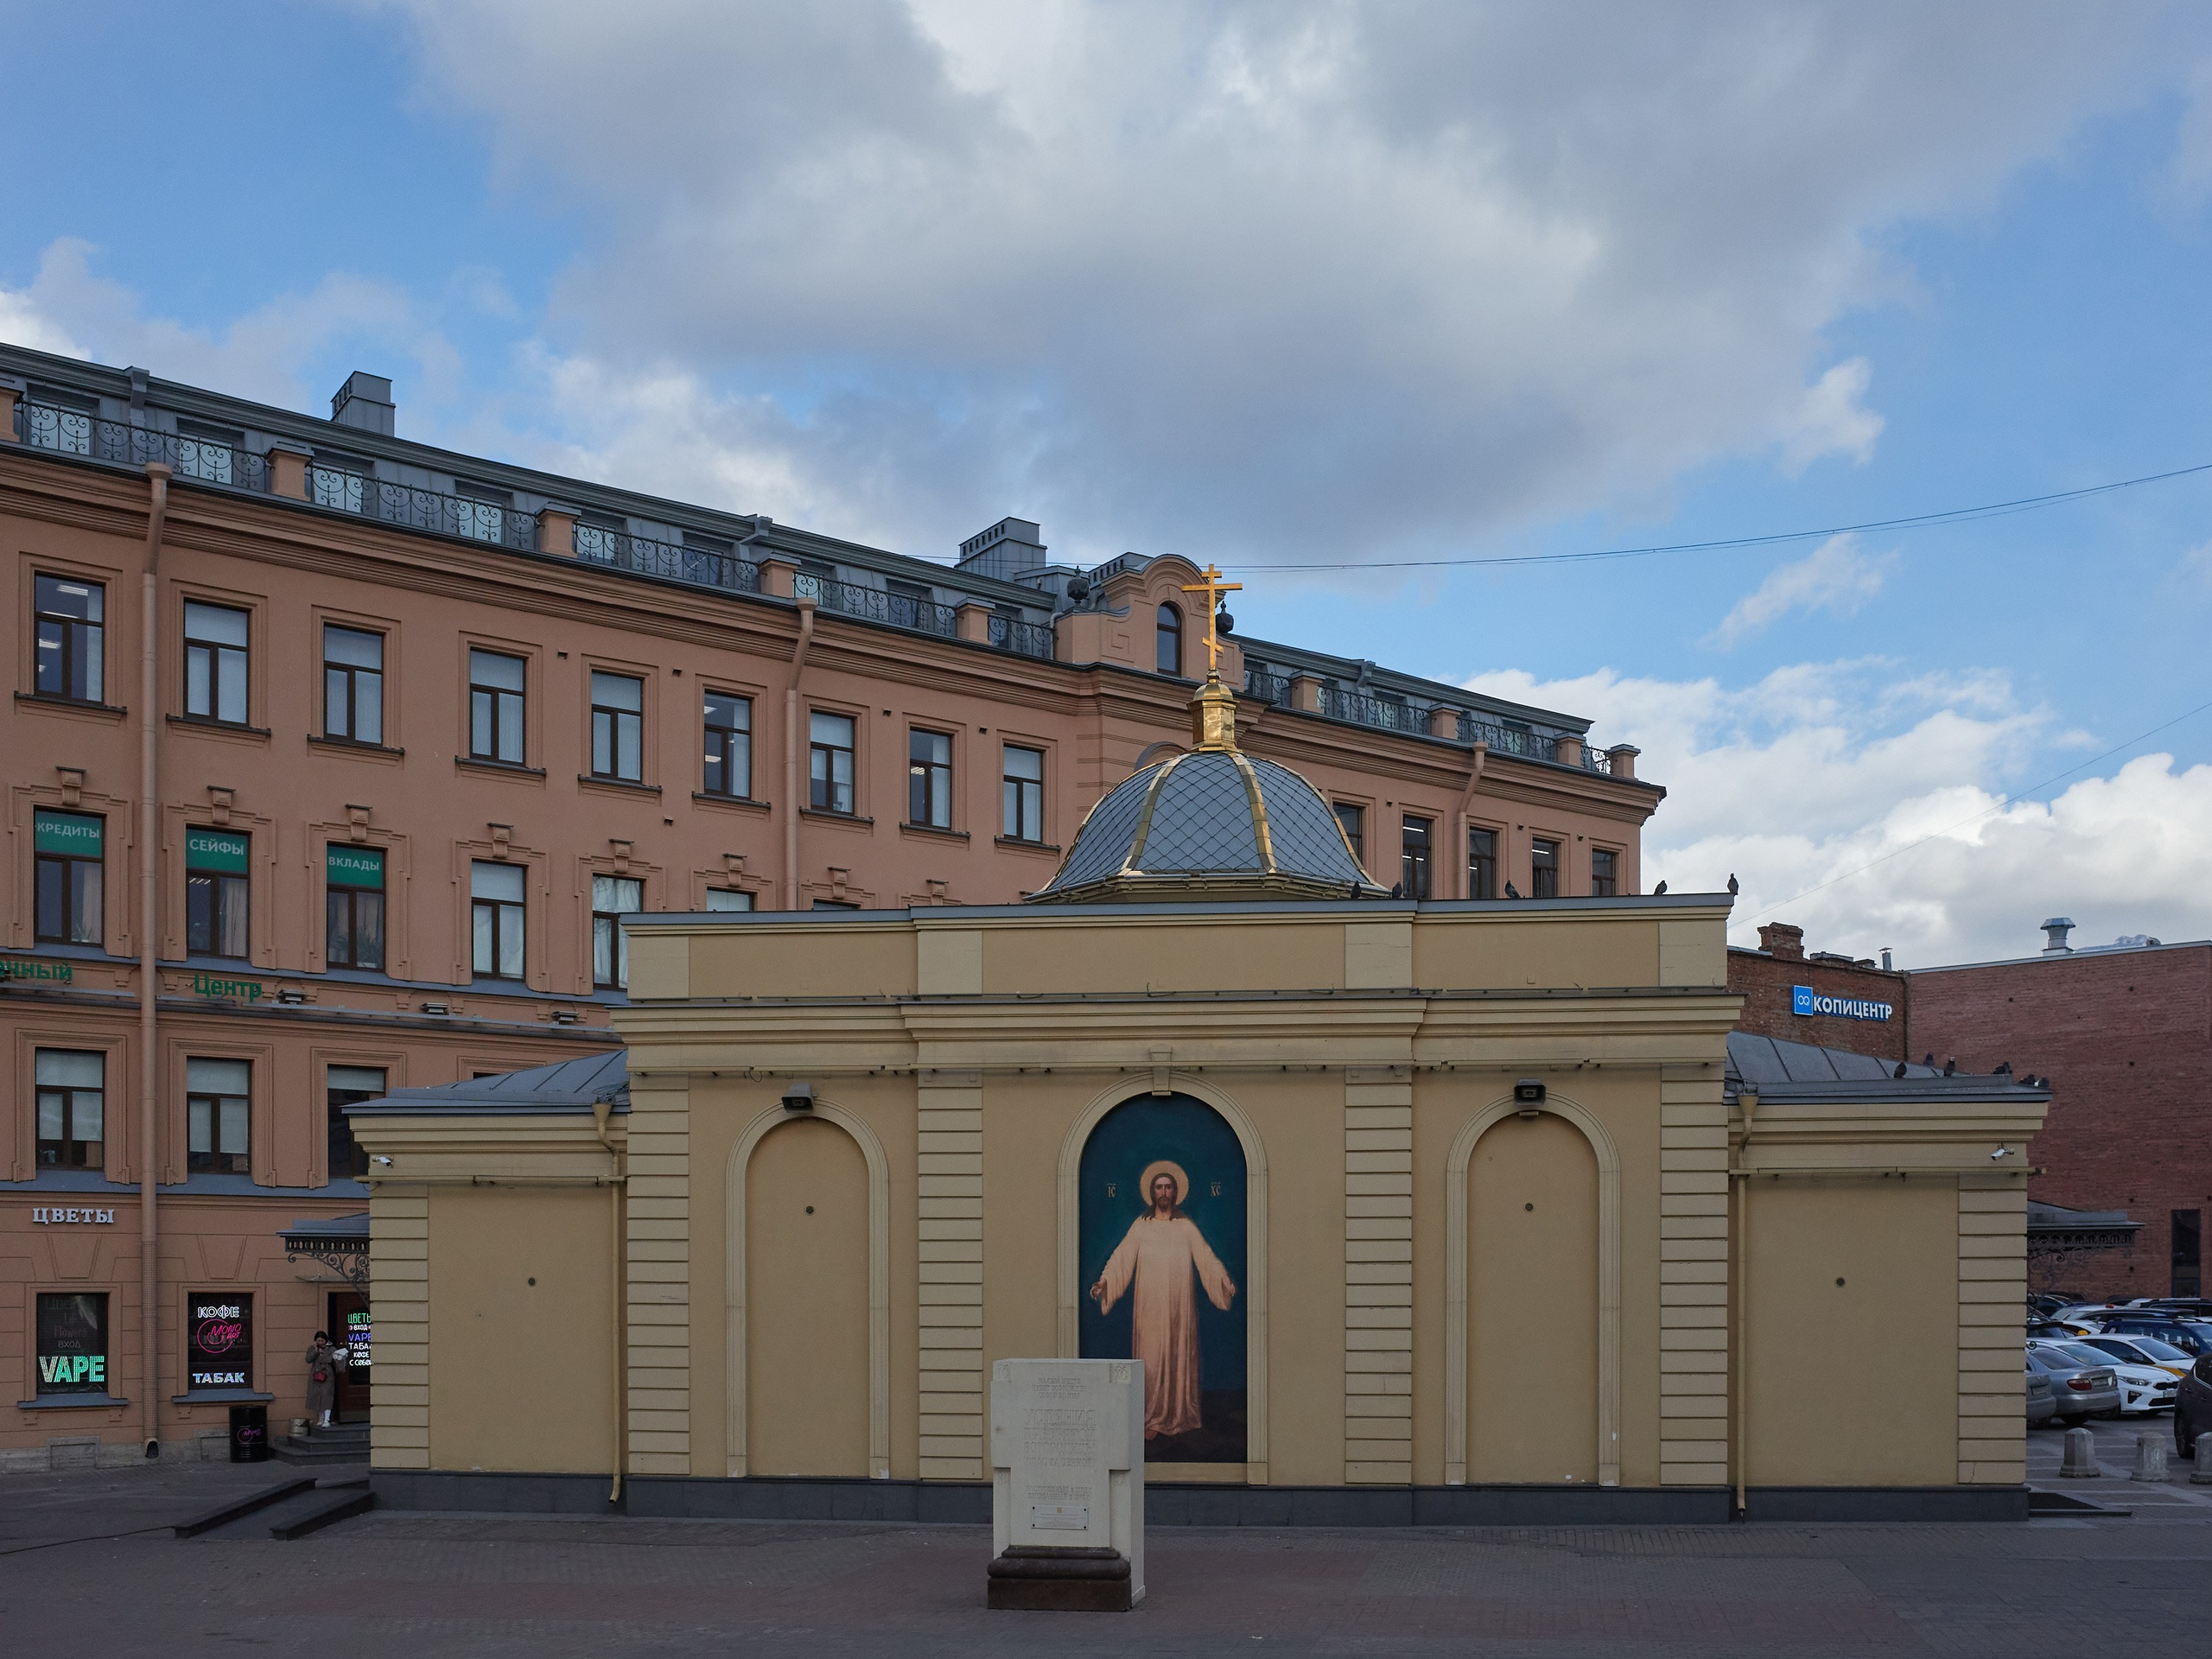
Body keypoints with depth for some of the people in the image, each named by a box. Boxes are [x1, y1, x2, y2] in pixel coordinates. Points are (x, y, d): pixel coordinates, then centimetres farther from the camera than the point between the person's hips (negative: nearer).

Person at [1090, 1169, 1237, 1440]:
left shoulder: (1186, 1227, 6)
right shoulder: (1141, 1226, 5)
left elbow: (1206, 1257, -3)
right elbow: (1122, 1257, -3)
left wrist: (1225, 1280, -19)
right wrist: (1103, 1281, -18)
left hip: (1179, 1305, 1)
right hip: (1150, 1304, -1)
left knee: (1179, 1356, 3)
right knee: (1151, 1359, -2)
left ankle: (1180, 1416, 12)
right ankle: (1153, 1420, 2)